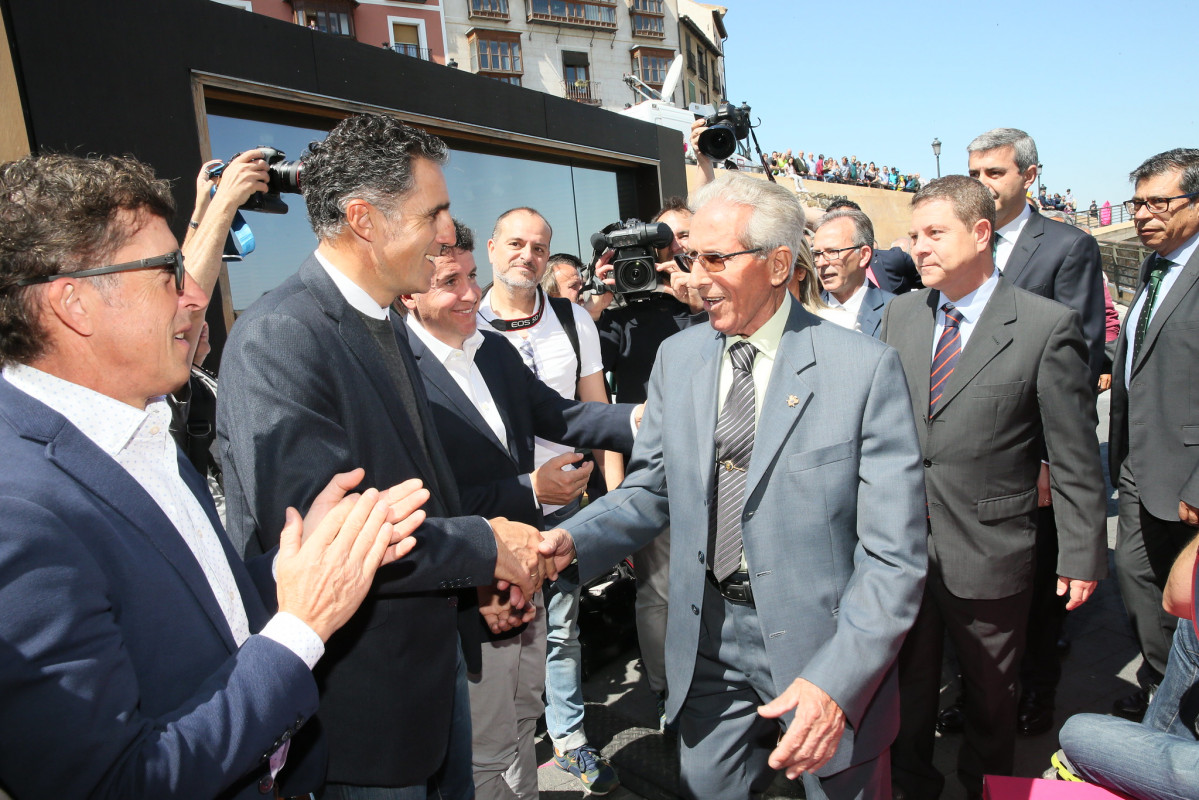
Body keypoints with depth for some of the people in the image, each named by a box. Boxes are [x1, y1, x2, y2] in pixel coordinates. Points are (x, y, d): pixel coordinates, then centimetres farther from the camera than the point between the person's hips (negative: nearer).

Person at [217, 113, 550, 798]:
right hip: (364, 686, -8)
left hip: (436, 651, 9)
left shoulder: (388, 324, 7)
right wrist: (485, 547, -21)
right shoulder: (279, 338, -23)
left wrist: (478, 578, 0)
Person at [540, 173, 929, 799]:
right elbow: (650, 490, 4)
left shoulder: (864, 368, -15)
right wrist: (571, 542, -14)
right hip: (707, 643, 4)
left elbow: (894, 554, -16)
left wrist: (836, 680, -24)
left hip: (822, 641, -3)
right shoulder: (677, 356, 0)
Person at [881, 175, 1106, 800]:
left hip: (987, 555, -3)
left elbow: (1075, 456, -8)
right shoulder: (900, 314, 2)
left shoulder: (1048, 327, -12)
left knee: (989, 694, 19)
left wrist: (1083, 555, -4)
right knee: (906, 682, 19)